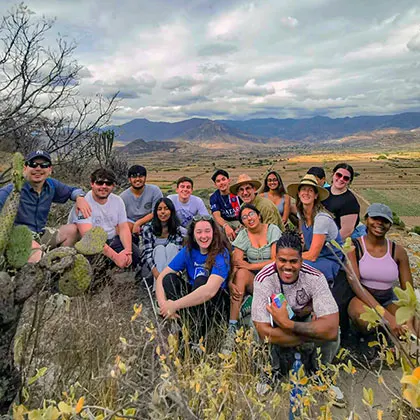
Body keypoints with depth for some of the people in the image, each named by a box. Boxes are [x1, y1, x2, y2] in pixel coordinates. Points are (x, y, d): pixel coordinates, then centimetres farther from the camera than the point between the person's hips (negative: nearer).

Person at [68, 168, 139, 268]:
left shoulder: (117, 201, 2)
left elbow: (124, 228, 0)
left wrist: (128, 250, -21)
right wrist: (115, 256, -36)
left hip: (111, 241, 5)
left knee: (135, 254, -17)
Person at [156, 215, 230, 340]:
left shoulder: (221, 253, -20)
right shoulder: (188, 251, -6)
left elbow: (210, 290, -35)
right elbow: (161, 277, -9)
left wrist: (174, 305, -33)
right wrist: (163, 304, -28)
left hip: (217, 300, -4)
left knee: (201, 280, -32)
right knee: (170, 278, -19)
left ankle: (198, 333, -23)